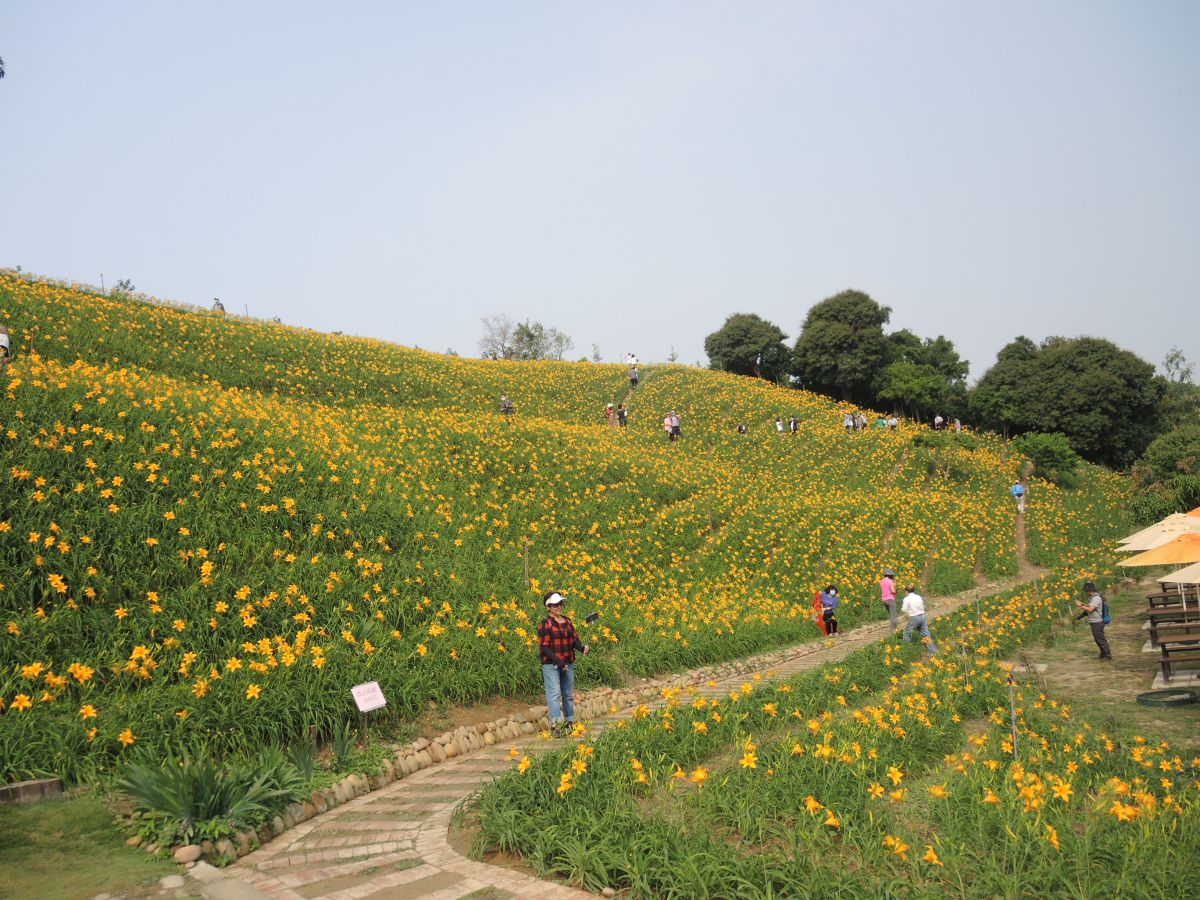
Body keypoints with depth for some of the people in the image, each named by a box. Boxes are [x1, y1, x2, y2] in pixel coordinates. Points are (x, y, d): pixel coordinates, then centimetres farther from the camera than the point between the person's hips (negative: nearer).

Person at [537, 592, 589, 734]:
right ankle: (555, 722, -18)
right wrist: (558, 661, -19)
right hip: (551, 665, -7)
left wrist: (582, 647, -12)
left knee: (568, 694, 14)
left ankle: (569, 721, 24)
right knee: (554, 693, -13)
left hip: (568, 664, 7)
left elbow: (574, 639, 11)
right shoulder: (545, 624, -9)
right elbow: (544, 647, -12)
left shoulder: (567, 621, 11)